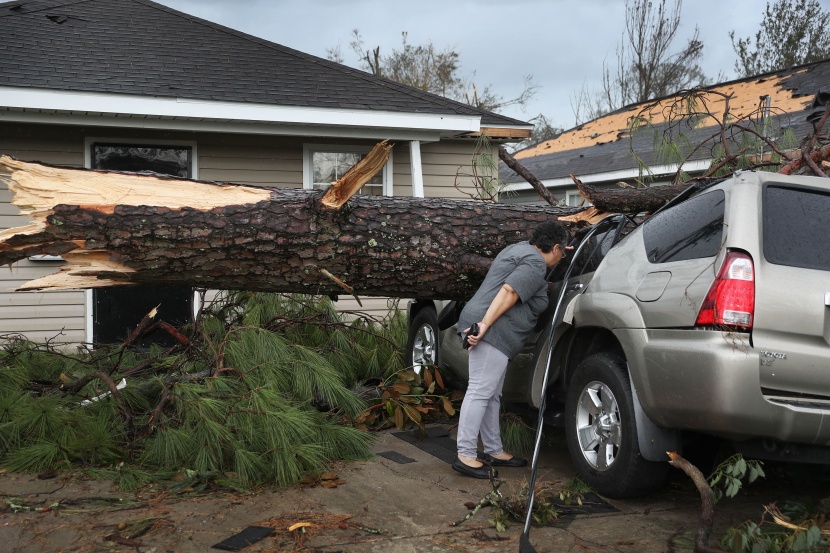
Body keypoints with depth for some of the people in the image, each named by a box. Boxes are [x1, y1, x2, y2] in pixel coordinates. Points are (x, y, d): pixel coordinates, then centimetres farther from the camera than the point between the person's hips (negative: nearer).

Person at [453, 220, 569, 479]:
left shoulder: (520, 248, 20)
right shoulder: (536, 263, -10)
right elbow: (508, 292, -20)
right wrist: (485, 325, -25)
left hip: (491, 331, 11)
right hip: (493, 332, -11)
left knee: (492, 394, 13)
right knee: (480, 391, -11)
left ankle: (494, 451, 20)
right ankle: (465, 456, -10)